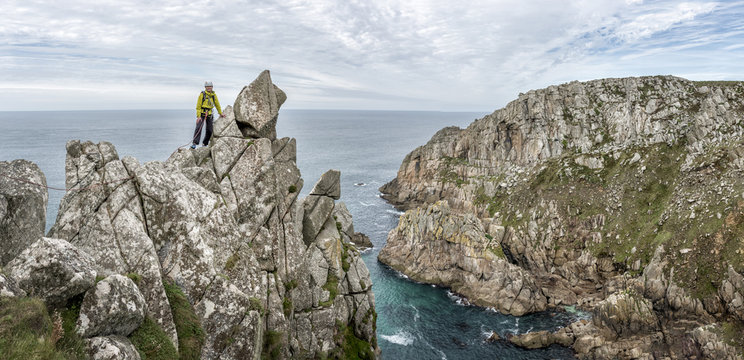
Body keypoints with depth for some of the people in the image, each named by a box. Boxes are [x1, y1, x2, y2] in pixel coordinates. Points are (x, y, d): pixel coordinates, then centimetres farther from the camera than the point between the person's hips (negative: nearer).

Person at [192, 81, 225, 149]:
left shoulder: (214, 95, 5)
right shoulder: (202, 94, -8)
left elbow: (217, 104, 18)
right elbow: (198, 106, -9)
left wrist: (220, 113, 23)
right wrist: (198, 116, -16)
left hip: (209, 114, 4)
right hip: (202, 113, -4)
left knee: (210, 130, 3)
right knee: (198, 127, -18)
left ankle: (205, 144, 17)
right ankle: (194, 143, -19)